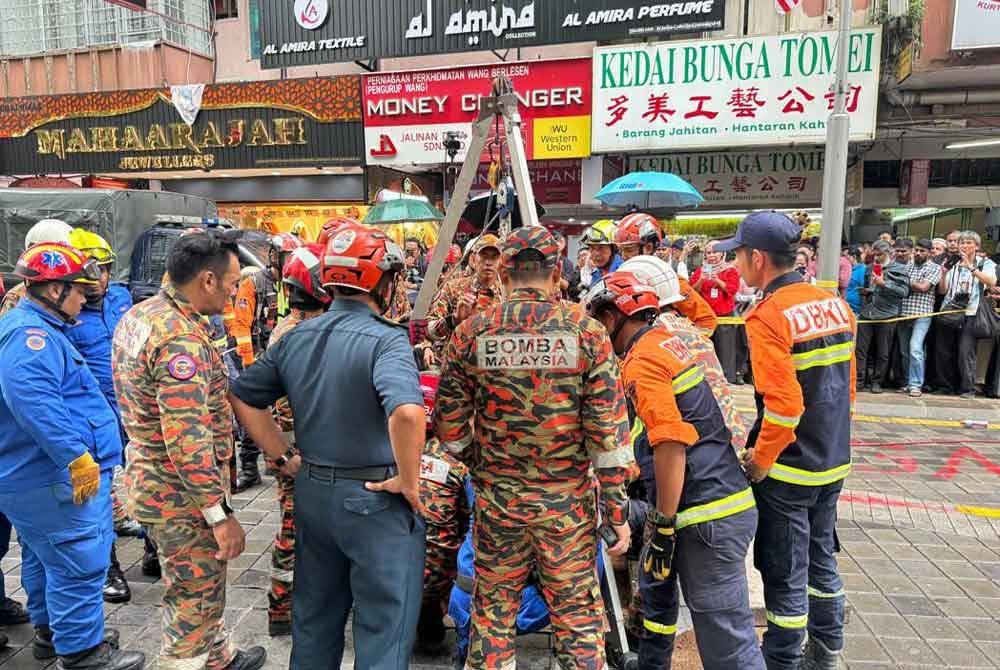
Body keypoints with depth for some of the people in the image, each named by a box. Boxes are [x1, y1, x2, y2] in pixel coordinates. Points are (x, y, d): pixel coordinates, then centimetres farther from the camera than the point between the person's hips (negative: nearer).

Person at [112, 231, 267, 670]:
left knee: (202, 585, 26)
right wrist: (220, 514, -25)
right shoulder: (181, 340, -27)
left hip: (150, 479, 10)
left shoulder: (138, 315, 5)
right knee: (194, 599, 8)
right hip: (183, 493, -10)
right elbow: (189, 441, -31)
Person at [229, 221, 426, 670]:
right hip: (376, 499, -7)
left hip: (312, 492, 7)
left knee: (314, 617, 25)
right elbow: (407, 412, -37)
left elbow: (242, 397, 10)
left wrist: (286, 456, 10)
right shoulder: (385, 338, -20)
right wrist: (409, 480, -22)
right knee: (383, 627, 11)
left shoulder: (296, 337, 3)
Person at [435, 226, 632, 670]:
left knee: (492, 610, 17)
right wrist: (618, 511, -2)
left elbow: (449, 424, 1)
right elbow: (609, 430, -9)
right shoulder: (586, 330, -8)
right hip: (568, 500, -1)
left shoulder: (471, 333, -5)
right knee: (577, 614, 14)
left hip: (496, 497, 1)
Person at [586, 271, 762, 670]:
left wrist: (663, 527, -15)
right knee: (656, 585, 27)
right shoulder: (667, 340, 13)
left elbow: (671, 447, -23)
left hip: (707, 517, -10)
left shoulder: (642, 361, -15)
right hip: (724, 498, 10)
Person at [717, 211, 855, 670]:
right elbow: (846, 387, 11)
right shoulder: (835, 306, 4)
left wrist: (760, 460, -14)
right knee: (821, 558, 23)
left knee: (785, 574, 8)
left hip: (788, 470, -8)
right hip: (834, 462, 8)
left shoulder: (768, 316, -21)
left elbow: (784, 404, -26)